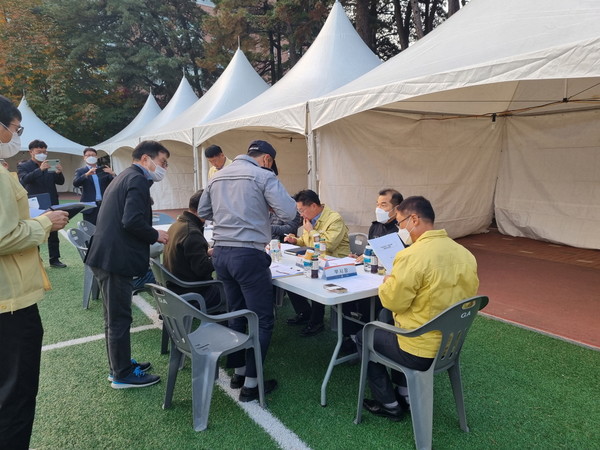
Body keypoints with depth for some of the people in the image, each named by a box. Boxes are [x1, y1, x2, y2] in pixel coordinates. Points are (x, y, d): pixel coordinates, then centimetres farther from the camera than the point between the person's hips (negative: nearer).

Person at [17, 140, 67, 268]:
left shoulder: (50, 166, 9)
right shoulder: (23, 166, -1)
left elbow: (60, 182, 6)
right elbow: (24, 179, -19)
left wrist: (59, 172, -16)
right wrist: (40, 169, -32)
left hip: (51, 205, 4)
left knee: (53, 234, 8)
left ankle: (54, 259, 17)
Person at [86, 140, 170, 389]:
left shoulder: (124, 177, 19)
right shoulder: (138, 180, -13)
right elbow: (132, 221, -25)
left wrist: (150, 236, 15)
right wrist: (155, 235, -9)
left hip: (107, 255, 11)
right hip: (116, 258, -11)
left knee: (114, 316, 18)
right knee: (119, 318, 1)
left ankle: (119, 365, 32)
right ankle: (123, 375, 14)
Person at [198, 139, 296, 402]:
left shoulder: (218, 176, 13)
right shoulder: (263, 176, -7)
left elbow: (202, 212, 21)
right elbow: (289, 213, -15)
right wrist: (267, 206, 5)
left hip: (221, 253, 8)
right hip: (248, 255, -7)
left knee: (236, 314, 20)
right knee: (263, 319, 4)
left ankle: (238, 372, 31)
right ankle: (251, 384, 9)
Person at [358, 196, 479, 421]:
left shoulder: (412, 256, -26)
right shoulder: (465, 254, -2)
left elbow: (392, 301, -18)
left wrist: (388, 282, 4)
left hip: (422, 353, -7)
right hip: (452, 345, 8)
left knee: (363, 337, 17)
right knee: (390, 322, 32)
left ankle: (390, 405, 25)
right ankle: (405, 394, 34)